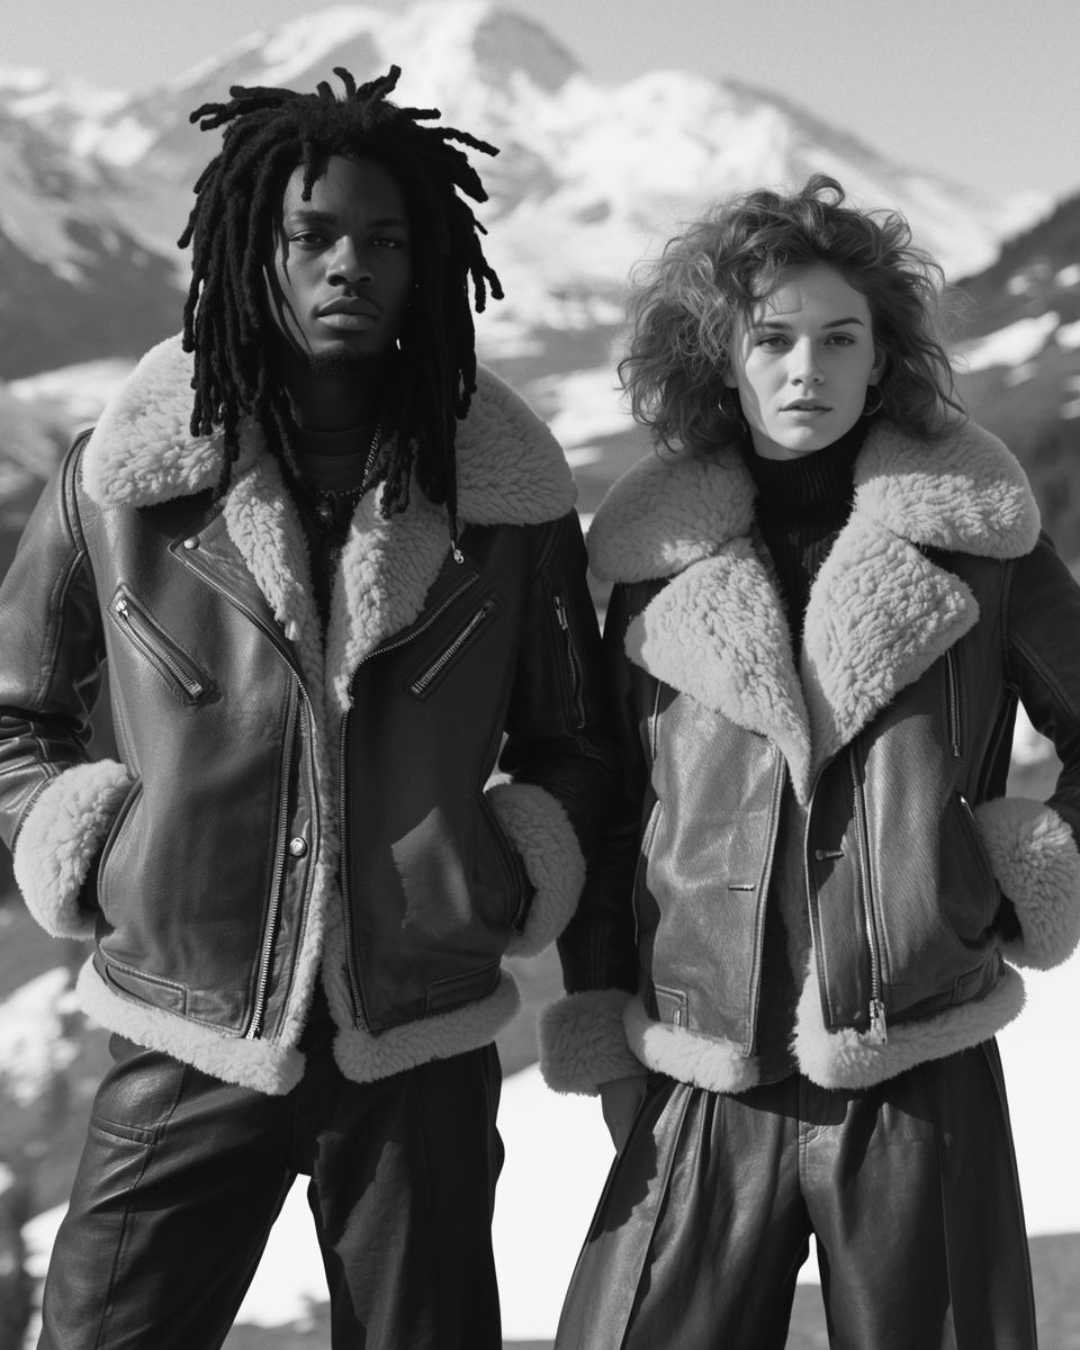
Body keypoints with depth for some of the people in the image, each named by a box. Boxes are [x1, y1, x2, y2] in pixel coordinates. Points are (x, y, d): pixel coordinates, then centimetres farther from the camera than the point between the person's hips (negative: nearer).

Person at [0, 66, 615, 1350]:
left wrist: (517, 880, 0)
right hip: (187, 1044, -1)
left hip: (417, 1053, 1)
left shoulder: (505, 487, -1)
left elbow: (569, 742, 14)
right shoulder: (123, 476, -4)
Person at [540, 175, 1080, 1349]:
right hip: (703, 1095, 1)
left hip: (922, 1086, 0)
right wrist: (599, 1023, 7)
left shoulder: (972, 534, 0)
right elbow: (609, 805, 9)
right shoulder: (659, 556, 3)